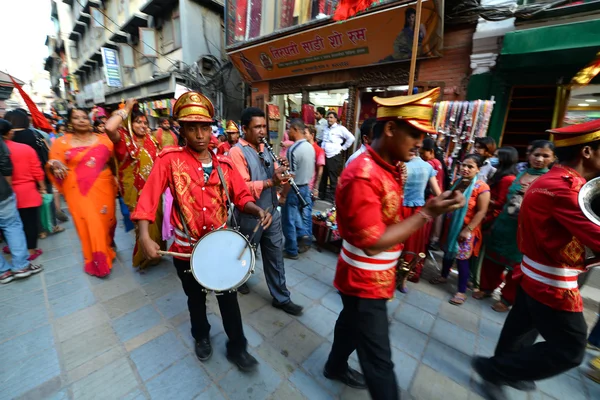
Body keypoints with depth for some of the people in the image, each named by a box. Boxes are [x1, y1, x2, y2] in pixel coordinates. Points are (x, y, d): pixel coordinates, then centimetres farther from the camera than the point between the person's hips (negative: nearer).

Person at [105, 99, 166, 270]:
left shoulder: (150, 139, 9)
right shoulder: (124, 139, -9)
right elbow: (109, 127, -32)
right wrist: (126, 109, -20)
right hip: (136, 191, -6)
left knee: (156, 221, 16)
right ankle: (143, 257, 25)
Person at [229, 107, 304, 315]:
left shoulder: (264, 148, 10)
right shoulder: (236, 152, -14)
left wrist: (281, 175, -8)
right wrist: (270, 182, -33)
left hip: (272, 212, 6)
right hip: (250, 216, -6)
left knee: (275, 256, 13)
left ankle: (281, 297, 27)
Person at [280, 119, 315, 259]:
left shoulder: (293, 149, -22)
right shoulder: (310, 147, 4)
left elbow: (290, 176, -23)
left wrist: (283, 195, -16)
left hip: (294, 189, -8)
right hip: (306, 187, 8)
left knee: (288, 221, 7)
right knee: (298, 215, 25)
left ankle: (291, 251, 20)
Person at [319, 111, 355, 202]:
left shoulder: (340, 128, -6)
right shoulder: (326, 129, 16)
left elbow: (351, 138, -9)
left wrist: (343, 148, -6)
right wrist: (322, 149, 15)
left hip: (335, 156, -7)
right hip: (324, 155, 7)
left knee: (333, 178, -1)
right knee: (323, 176, 14)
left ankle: (330, 197, 10)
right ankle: (321, 195, 27)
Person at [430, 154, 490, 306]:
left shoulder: (481, 187, -15)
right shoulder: (457, 182, 5)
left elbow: (481, 212, -17)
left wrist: (467, 230, -18)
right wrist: (446, 223, 12)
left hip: (467, 229, -6)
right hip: (451, 225, 6)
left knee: (462, 258, 0)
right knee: (448, 251, 18)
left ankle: (462, 291, 14)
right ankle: (444, 276, 39)